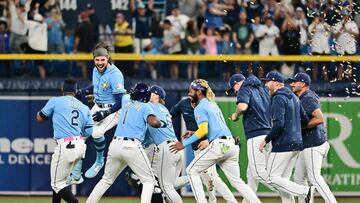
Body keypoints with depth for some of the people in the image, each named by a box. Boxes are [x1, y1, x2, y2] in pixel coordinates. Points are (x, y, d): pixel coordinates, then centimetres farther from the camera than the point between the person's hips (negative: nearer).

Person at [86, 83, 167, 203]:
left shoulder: (126, 104, 21)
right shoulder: (145, 107, 3)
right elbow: (153, 122, -15)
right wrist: (162, 123, 5)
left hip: (115, 144, 6)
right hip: (131, 147, -6)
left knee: (106, 180, 20)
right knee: (149, 180, 4)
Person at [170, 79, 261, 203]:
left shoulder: (200, 108, -4)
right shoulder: (213, 104, 22)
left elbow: (203, 130, -16)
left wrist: (184, 144, -15)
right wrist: (195, 133, 33)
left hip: (219, 145, -8)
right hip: (231, 145, 8)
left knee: (192, 170, 3)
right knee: (236, 181, 10)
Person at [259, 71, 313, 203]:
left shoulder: (278, 98, -13)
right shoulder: (293, 97, 15)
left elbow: (278, 124, -23)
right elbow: (305, 119, 18)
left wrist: (266, 140, -14)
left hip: (283, 145, -9)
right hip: (296, 143, 9)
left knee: (272, 178, -6)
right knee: (283, 179, 13)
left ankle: (304, 191, -14)